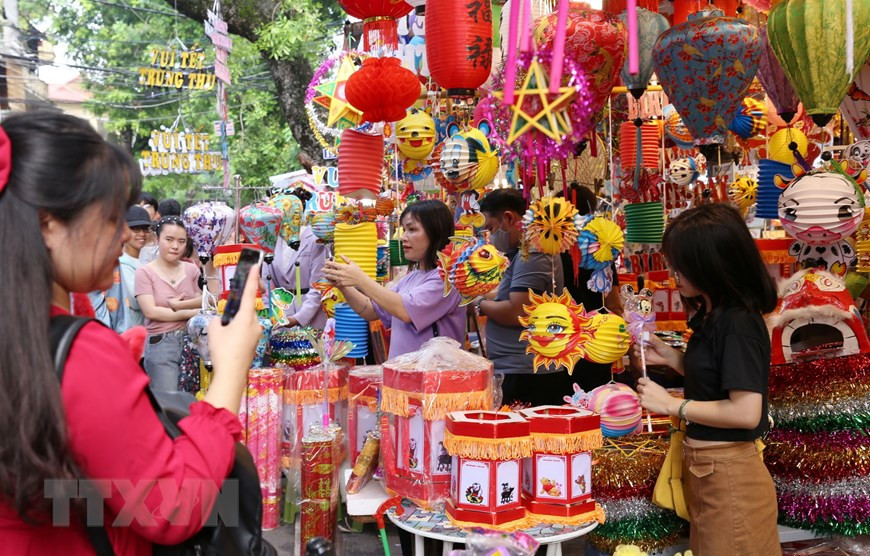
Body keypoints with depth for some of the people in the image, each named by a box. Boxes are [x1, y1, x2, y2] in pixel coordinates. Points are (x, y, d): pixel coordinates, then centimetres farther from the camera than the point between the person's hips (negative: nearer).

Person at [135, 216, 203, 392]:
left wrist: (178, 304, -16)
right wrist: (191, 312, -9)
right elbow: (151, 311, -12)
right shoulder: (145, 272, -3)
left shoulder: (192, 269, 7)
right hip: (161, 344, -4)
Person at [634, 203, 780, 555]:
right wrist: (671, 358, 3)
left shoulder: (739, 324, -22)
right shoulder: (710, 316, 6)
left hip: (728, 473, -9)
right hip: (703, 467, 9)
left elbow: (746, 412, -27)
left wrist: (672, 405, -20)